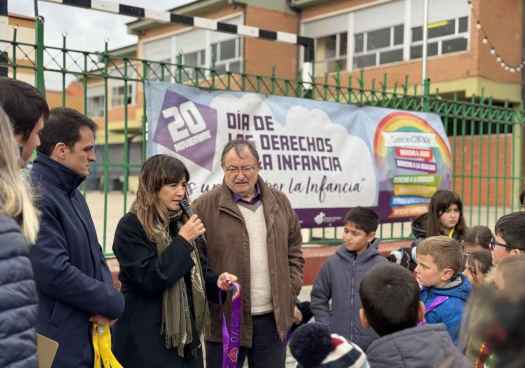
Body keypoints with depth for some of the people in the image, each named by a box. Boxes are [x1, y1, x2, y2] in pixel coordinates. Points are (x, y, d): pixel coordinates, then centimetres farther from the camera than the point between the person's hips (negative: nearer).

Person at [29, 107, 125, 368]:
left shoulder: (73, 194, 15)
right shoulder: (35, 196, -20)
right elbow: (54, 272, -27)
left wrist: (105, 304, -4)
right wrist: (113, 303, -13)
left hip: (89, 333, 10)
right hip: (57, 341, -10)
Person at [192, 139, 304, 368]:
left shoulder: (280, 202, 8)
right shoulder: (205, 207, -6)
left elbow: (294, 252, 14)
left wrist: (291, 294, 6)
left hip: (274, 317, 4)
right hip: (224, 318, -3)